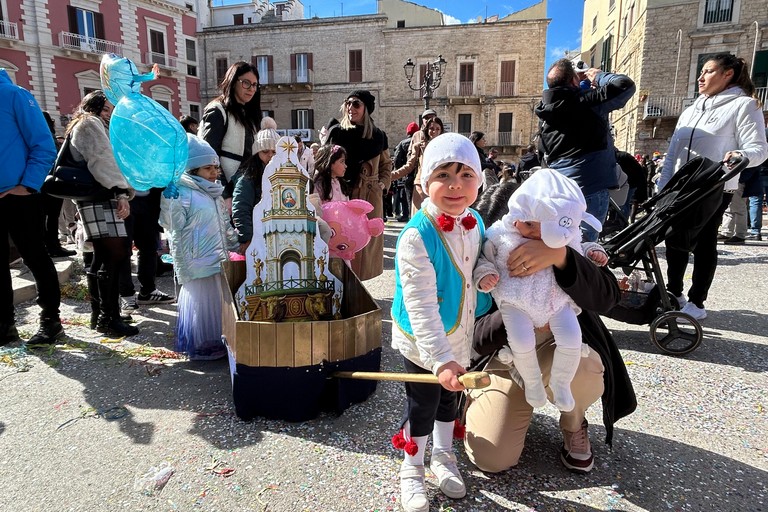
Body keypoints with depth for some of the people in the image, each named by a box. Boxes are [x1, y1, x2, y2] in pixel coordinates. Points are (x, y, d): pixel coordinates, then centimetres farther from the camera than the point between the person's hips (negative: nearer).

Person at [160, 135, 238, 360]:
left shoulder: (215, 194, 14)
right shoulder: (182, 195, -10)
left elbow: (226, 226, 22)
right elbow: (177, 234, -12)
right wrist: (183, 268, -14)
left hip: (218, 259, 7)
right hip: (198, 263, -7)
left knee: (218, 301, 12)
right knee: (200, 302, 1)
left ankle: (217, 343, 26)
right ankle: (200, 346, 16)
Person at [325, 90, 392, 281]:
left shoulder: (378, 136, 6)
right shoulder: (336, 132, 0)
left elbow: (386, 164, 19)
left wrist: (383, 183, 6)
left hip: (370, 197, 3)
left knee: (367, 241, 6)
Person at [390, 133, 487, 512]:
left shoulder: (474, 222, -6)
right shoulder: (417, 236, -29)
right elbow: (421, 307, -31)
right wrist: (440, 359, -37)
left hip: (459, 338, 6)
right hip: (423, 343, -6)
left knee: (450, 399, 24)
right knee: (421, 407, 12)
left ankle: (443, 456, 49)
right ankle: (412, 470, 38)